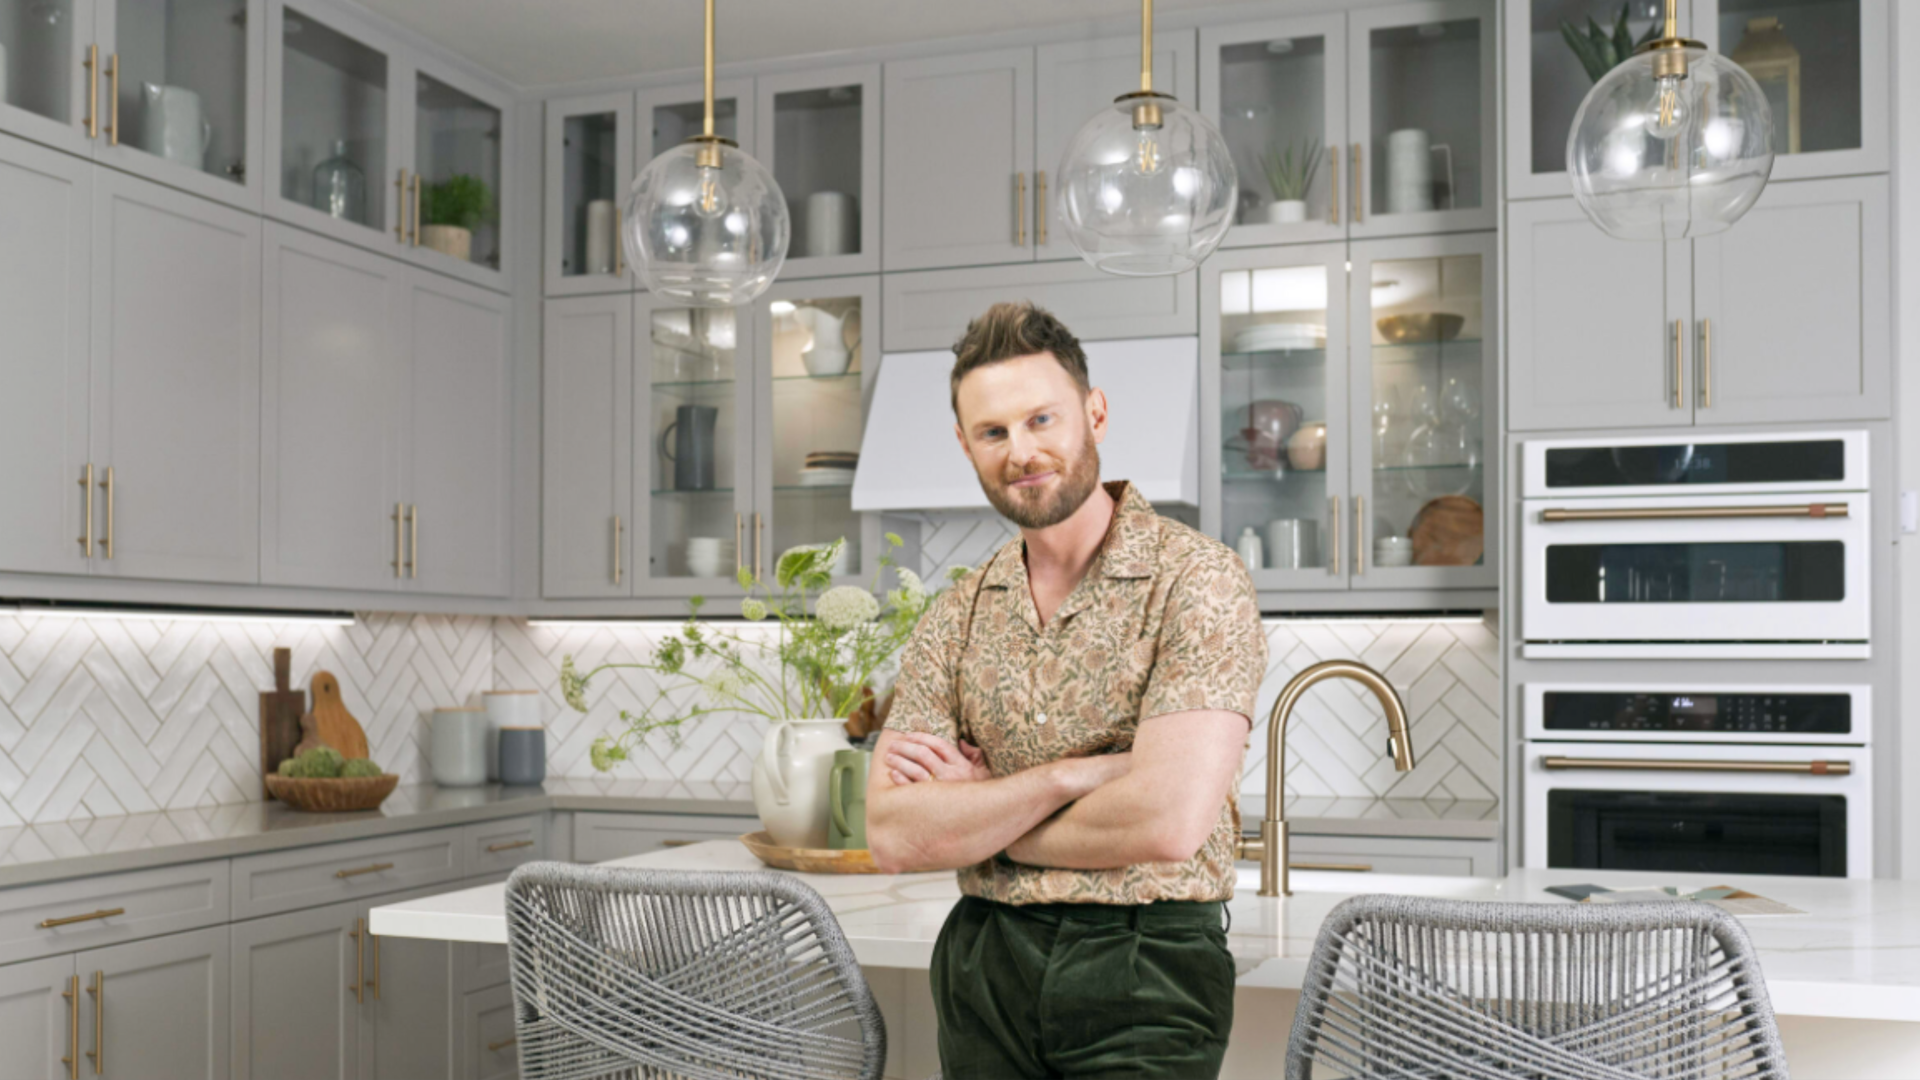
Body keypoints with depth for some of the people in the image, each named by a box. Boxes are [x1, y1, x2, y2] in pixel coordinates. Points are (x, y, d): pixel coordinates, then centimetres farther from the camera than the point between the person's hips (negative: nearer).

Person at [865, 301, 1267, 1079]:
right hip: (983, 964, 4)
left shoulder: (1196, 579, -11)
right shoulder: (956, 618, 5)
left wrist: (972, 813, -8)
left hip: (1145, 966, -4)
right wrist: (1067, 776, -16)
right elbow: (892, 836, -3)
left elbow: (1168, 823, -21)